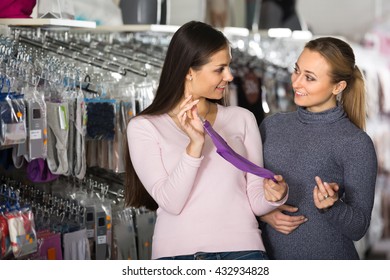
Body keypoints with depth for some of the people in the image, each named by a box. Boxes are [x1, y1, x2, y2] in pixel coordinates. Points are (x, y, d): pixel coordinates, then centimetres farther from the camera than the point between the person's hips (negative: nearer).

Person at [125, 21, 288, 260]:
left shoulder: (242, 119, 8)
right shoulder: (144, 127, 2)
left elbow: (255, 202, 8)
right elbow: (170, 202, -8)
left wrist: (272, 196, -13)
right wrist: (195, 145, -18)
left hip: (242, 247, 2)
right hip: (176, 251, -2)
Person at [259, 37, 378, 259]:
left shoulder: (356, 143, -12)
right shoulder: (273, 125, -1)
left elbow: (358, 228, -9)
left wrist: (331, 207, -26)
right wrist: (263, 213, -9)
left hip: (328, 258, -3)